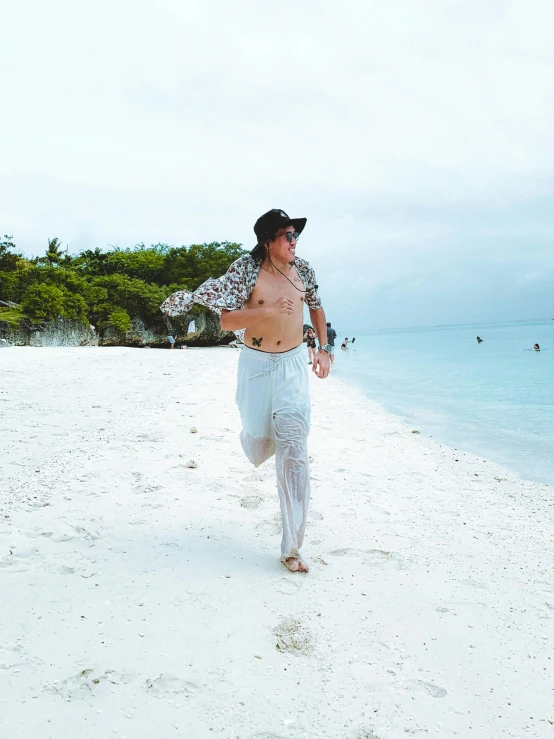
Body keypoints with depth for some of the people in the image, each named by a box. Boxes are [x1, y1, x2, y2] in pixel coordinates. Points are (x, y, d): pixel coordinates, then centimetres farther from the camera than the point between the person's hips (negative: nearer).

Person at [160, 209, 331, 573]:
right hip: (257, 365, -2)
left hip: (294, 366, 2)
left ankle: (292, 548, -2)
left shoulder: (302, 269, 1)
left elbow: (316, 306, 18)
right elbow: (227, 320, -16)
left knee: (294, 455, -8)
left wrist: (324, 348, 11)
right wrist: (268, 311, -27)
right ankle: (258, 436, 60)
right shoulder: (246, 270, -11)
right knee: (259, 441, 15)